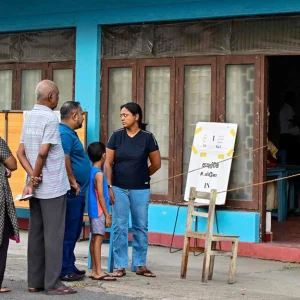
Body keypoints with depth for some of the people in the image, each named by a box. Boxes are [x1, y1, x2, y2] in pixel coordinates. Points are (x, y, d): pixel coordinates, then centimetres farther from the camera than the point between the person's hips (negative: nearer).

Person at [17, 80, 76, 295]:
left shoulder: (29, 117, 11)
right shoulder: (50, 118, -14)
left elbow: (21, 152, 6)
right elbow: (43, 153, -20)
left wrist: (33, 177, -5)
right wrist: (34, 179, -8)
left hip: (37, 187, 8)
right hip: (53, 187, -8)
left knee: (36, 233, 10)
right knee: (53, 235, -3)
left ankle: (35, 281, 14)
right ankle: (53, 283, 0)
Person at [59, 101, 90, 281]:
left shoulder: (69, 133, 18)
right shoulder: (65, 134, -16)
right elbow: (64, 160, -26)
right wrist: (73, 182, -18)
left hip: (77, 192, 11)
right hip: (71, 191, -11)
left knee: (73, 231, 15)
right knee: (68, 232, -5)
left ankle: (70, 267, 23)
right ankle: (65, 271, 0)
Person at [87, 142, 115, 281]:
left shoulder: (91, 171, 11)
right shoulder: (99, 174, -15)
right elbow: (100, 196, -17)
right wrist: (107, 214, -14)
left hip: (93, 211, 9)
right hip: (99, 211, -9)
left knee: (94, 239, 11)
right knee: (98, 239, -9)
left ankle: (94, 270, 15)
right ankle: (98, 272, -10)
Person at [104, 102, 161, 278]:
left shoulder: (147, 138, -4)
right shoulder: (116, 136, 0)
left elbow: (156, 164, 4)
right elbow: (108, 163, 1)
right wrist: (109, 186, -5)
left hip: (140, 190, -1)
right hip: (119, 189, 1)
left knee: (141, 227, 6)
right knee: (120, 227, 2)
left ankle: (141, 265, 16)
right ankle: (120, 266, 8)